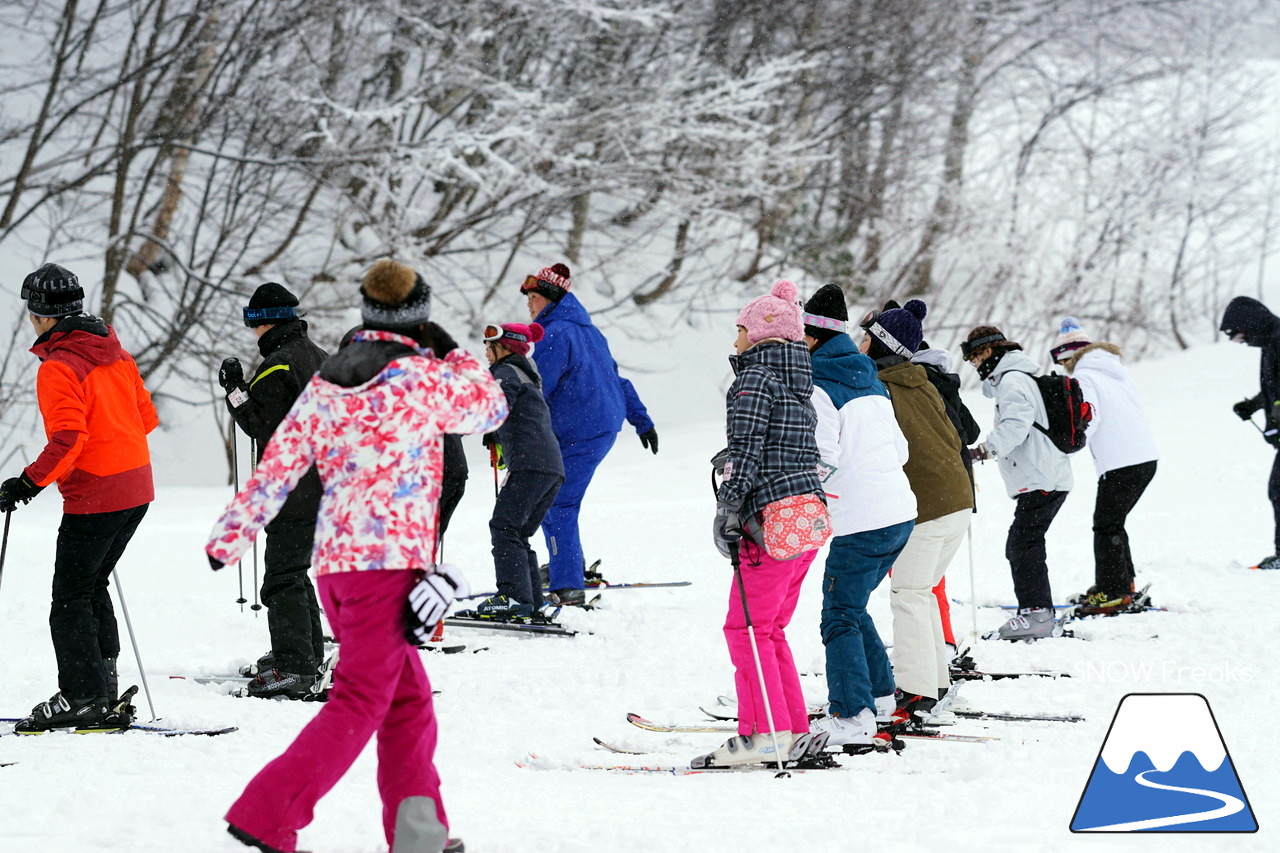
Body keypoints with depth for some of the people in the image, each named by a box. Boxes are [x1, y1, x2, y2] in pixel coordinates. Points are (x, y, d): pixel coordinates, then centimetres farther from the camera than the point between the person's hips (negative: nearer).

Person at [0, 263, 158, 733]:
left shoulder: (58, 368, -15)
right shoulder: (116, 352, 9)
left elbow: (68, 439, -24)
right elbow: (146, 416, 14)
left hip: (93, 496, -8)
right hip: (137, 489, 8)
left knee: (71, 597, 0)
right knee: (92, 586, 18)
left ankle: (82, 698, -1)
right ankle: (103, 684, 16)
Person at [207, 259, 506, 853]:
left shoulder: (322, 386, 10)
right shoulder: (424, 379, -5)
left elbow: (277, 468, 7)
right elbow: (492, 408, 12)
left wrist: (230, 536, 10)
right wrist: (452, 352, 22)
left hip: (334, 561, 7)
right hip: (391, 559, -7)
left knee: (408, 696, 16)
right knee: (359, 704, -6)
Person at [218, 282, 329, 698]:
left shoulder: (278, 366, -15)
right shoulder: (320, 359, 14)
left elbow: (261, 426, -17)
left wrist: (236, 390, -11)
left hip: (292, 491, -10)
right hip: (322, 487, 10)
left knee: (283, 577, -9)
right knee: (292, 571, 21)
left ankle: (293, 668, -14)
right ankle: (306, 655, 27)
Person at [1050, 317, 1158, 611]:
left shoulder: (1083, 377, -7)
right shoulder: (1114, 369, 19)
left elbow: (1088, 419, -20)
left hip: (1120, 463, -9)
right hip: (1147, 456, 9)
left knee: (1106, 525, -1)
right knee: (1114, 522, 20)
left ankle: (1114, 592, -1)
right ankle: (1123, 583, 25)